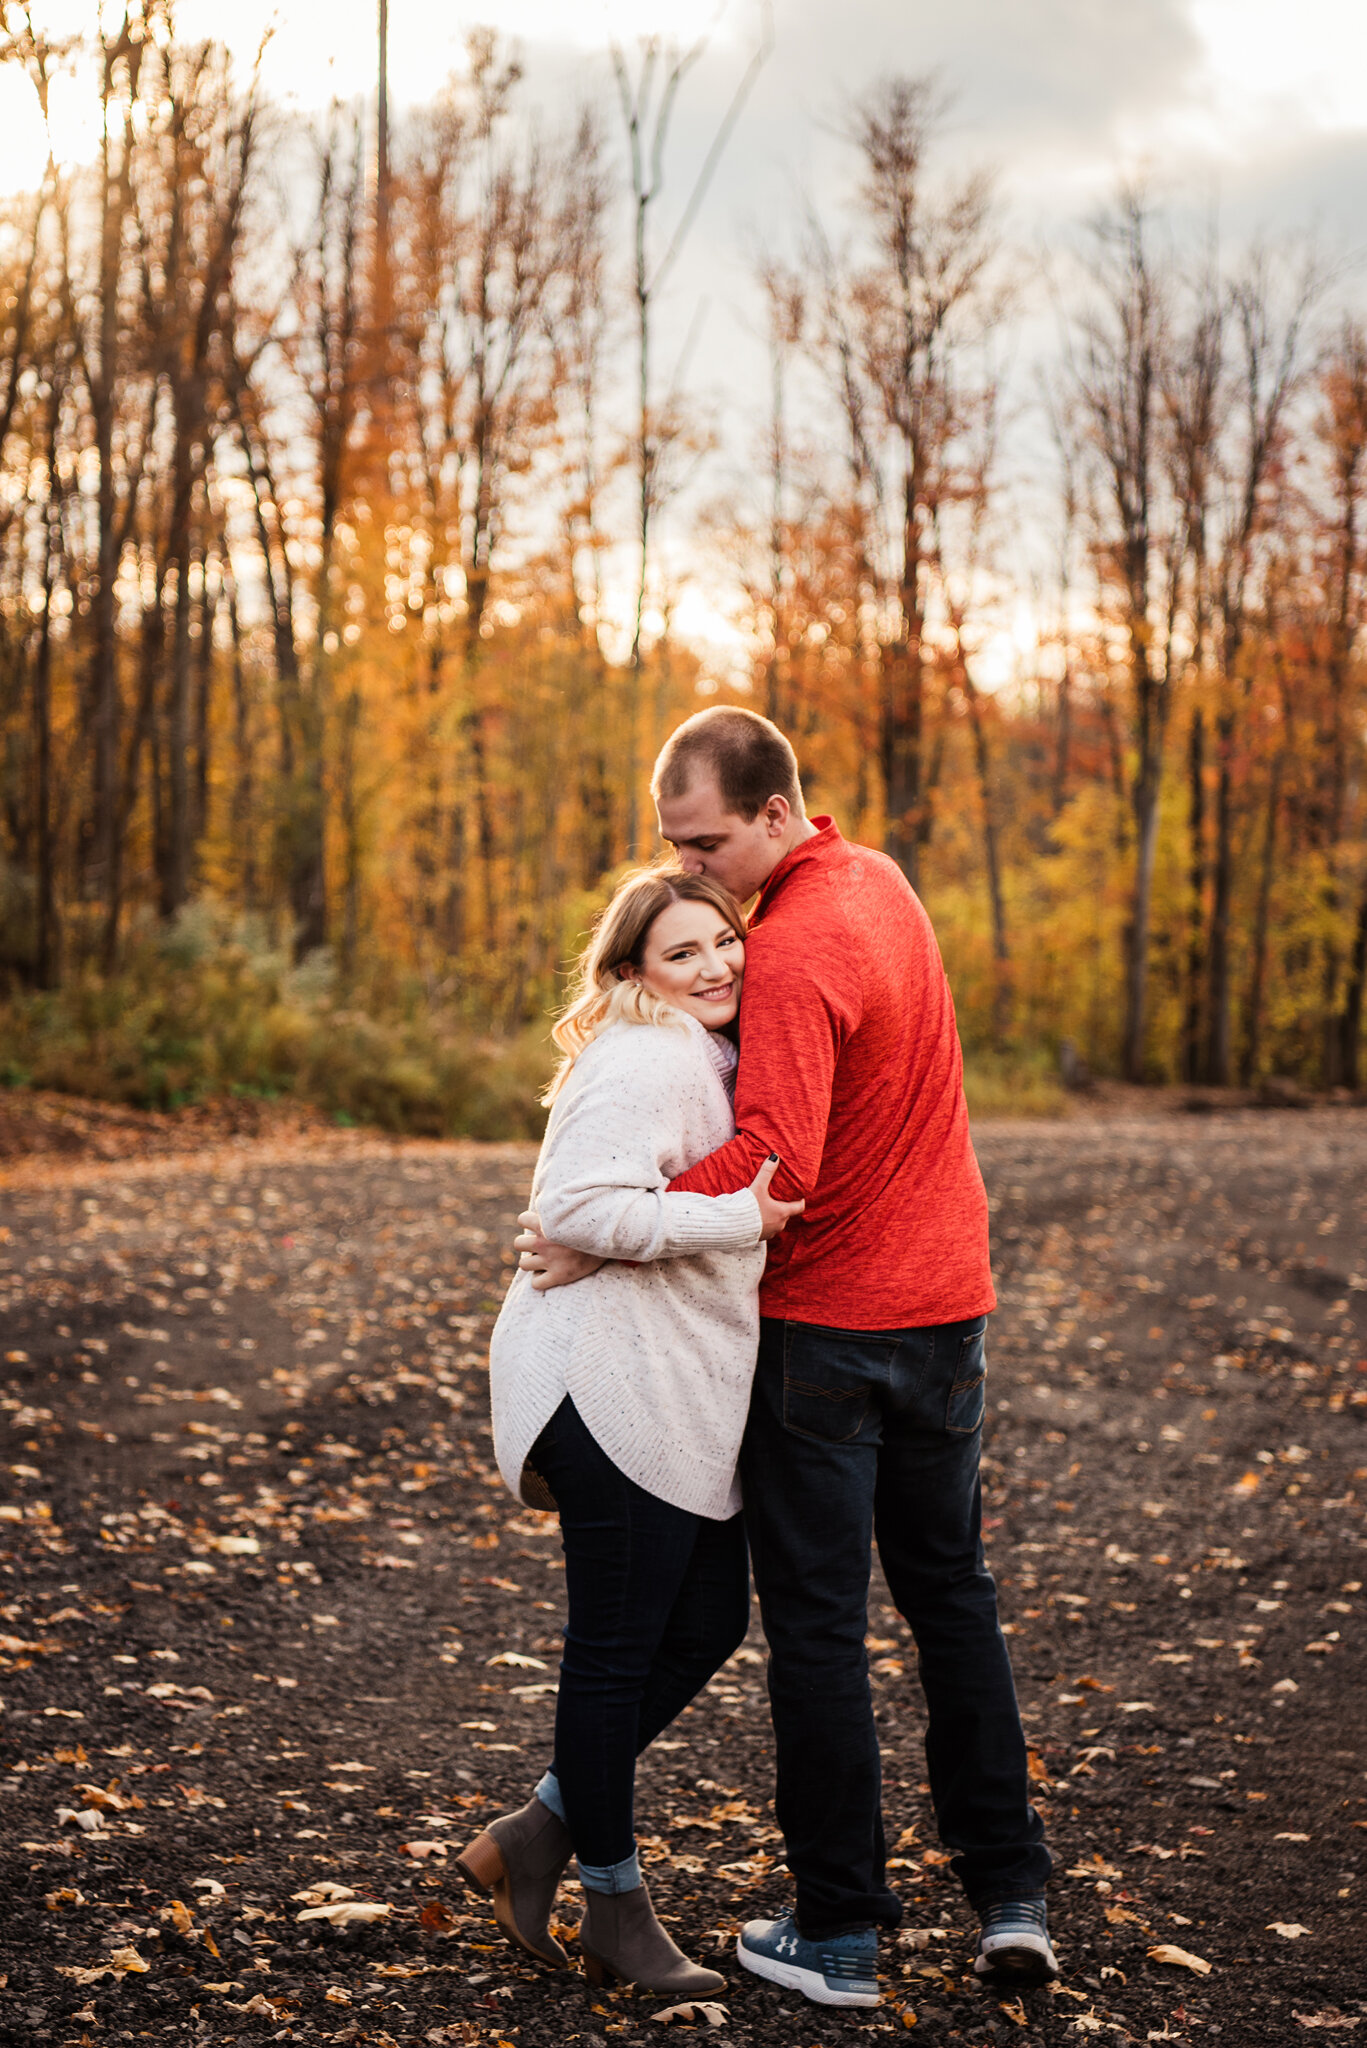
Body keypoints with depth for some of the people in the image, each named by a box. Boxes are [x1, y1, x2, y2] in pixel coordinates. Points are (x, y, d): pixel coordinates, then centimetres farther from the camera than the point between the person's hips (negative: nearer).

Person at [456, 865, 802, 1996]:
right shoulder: (648, 1059, -15)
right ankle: (615, 1905, 15)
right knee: (618, 1643, 1)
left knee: (710, 1621, 13)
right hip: (612, 1386, -11)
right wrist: (741, 1219, -25)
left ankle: (539, 1831, 25)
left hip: (685, 1392, 11)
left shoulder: (707, 1057, 17)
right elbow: (580, 1202, -27)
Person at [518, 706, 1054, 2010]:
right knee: (950, 1594, 17)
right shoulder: (875, 880, 6)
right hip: (944, 1307, 8)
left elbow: (778, 1165, -31)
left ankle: (837, 1933, 10)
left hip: (822, 1326, -8)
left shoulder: (792, 958, -23)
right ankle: (1011, 1895, 17)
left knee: (816, 1622, 3)